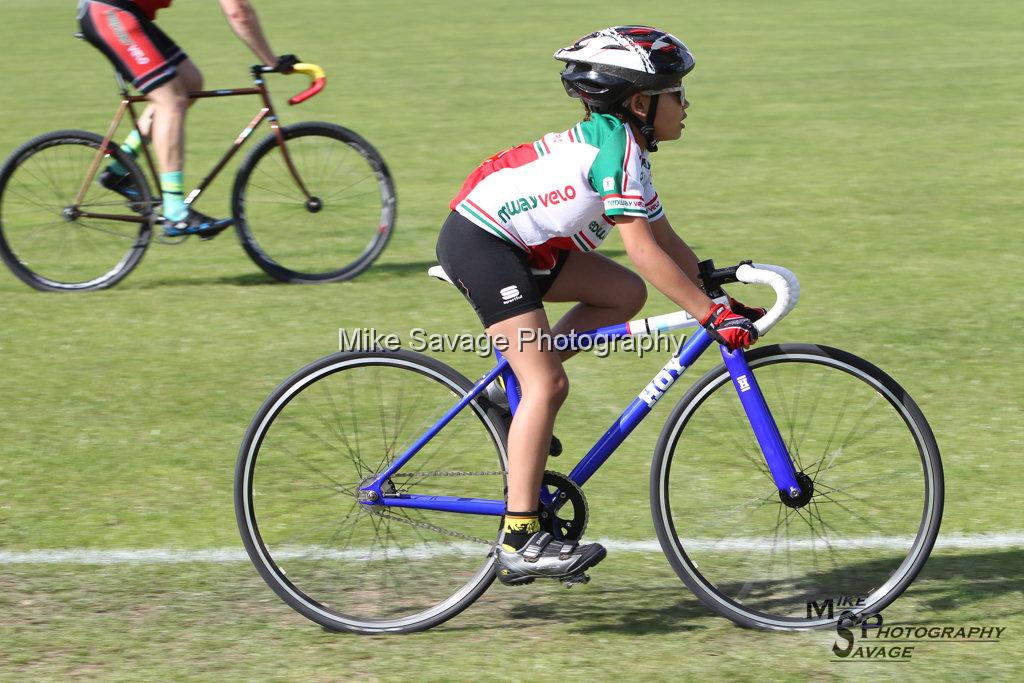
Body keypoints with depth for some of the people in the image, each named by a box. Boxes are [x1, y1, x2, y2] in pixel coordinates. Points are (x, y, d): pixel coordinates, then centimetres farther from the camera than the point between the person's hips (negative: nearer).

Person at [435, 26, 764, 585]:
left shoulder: (624, 145, 12)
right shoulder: (616, 146, -18)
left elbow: (667, 241, 15)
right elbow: (644, 252, -23)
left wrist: (723, 295, 10)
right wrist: (711, 316, -23)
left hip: (518, 244, 10)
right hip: (480, 243, -10)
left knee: (626, 294, 5)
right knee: (548, 384, -16)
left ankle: (516, 394, 9)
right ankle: (519, 542, -17)